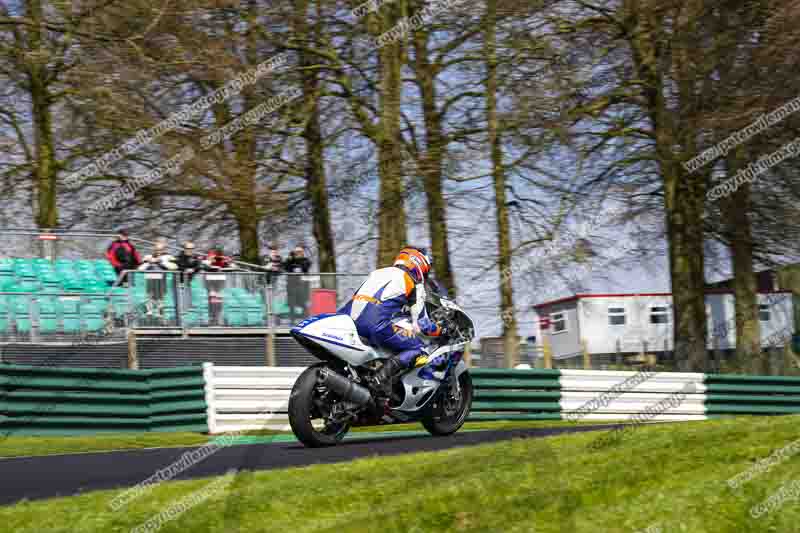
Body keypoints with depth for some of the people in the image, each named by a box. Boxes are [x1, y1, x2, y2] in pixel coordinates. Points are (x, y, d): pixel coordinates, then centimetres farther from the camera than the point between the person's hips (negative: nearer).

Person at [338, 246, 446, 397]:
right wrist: (440, 331, 24)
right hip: (377, 324, -7)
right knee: (417, 350, 3)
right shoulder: (414, 283, 11)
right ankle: (384, 374, -18)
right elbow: (421, 322, 7)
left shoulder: (378, 273, 29)